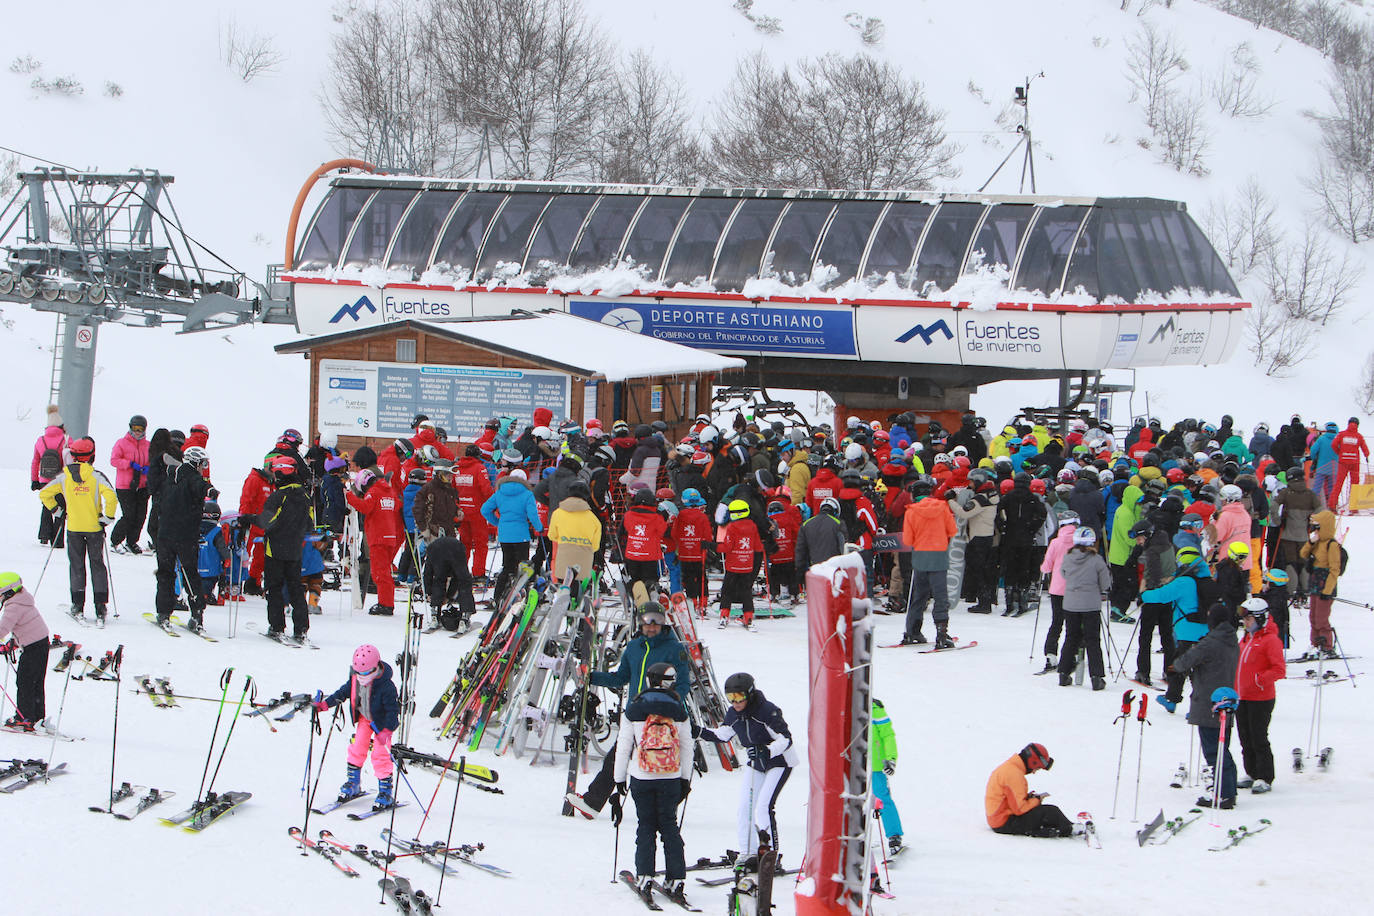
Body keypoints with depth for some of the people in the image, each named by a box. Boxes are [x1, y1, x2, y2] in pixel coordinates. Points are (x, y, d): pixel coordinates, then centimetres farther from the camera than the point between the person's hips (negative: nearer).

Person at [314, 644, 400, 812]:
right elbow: (343, 693, 4)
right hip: (364, 719, 6)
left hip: (382, 723, -6)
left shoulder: (386, 686, -31)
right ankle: (353, 783, 23)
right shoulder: (355, 679, -13)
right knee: (357, 748, 5)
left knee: (380, 755, -9)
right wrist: (325, 704, -5)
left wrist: (386, 731, -37)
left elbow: (393, 710, -27)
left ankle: (386, 791, 2)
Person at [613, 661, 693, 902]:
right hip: (671, 779, 1)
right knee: (669, 825, 8)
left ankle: (644, 876, -2)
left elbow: (623, 746, 0)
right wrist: (686, 779, 16)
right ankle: (675, 879, 4)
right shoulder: (677, 710, 0)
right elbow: (687, 746, 6)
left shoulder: (635, 709, -4)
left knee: (646, 827, 7)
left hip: (641, 778, -1)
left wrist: (619, 778, 9)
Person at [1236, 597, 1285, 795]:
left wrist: (1260, 679, -26)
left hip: (1261, 699, -8)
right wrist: (1234, 688, 16)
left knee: (1259, 739, -6)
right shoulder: (1245, 639, 15)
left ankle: (1265, 779, 1)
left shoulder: (1270, 640, -11)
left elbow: (1280, 670, -18)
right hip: (1241, 698, 8)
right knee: (1246, 739, 12)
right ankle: (1252, 774, 23)